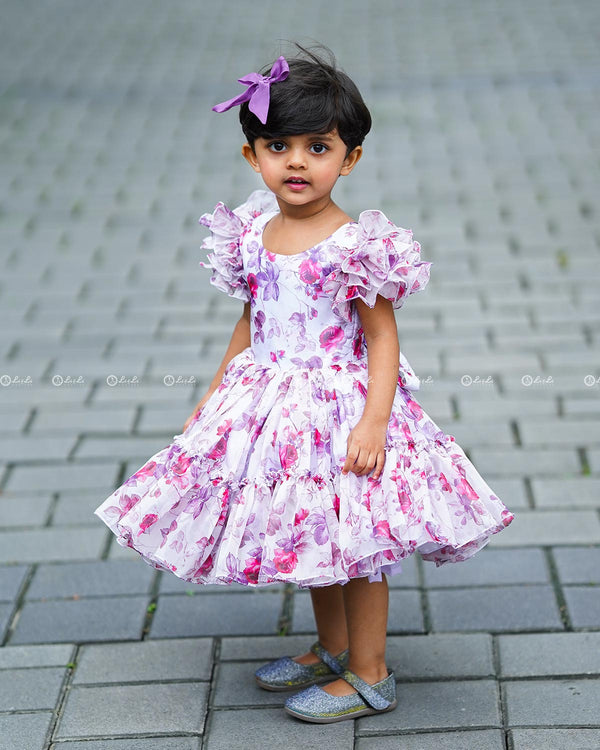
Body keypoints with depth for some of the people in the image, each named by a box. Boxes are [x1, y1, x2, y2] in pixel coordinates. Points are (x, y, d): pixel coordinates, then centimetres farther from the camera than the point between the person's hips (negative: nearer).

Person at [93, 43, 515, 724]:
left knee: (353, 541, 3)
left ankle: (370, 676, 17)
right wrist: (214, 395, 16)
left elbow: (382, 337, -15)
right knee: (312, 539, 20)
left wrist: (375, 419, -23)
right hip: (272, 403, 7)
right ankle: (332, 651, 38)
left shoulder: (359, 246, -17)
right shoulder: (253, 236, 2)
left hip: (339, 402, -7)